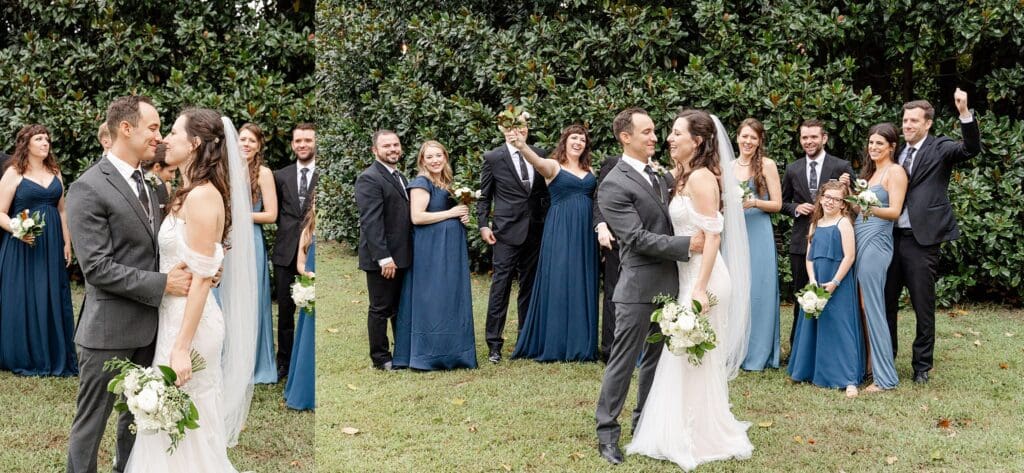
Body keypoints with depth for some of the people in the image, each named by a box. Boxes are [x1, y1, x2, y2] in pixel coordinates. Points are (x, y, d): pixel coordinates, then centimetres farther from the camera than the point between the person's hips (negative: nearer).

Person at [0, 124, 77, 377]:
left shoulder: (55, 173, 11)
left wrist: (67, 243, 8)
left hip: (52, 247, 5)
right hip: (23, 246, -4)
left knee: (53, 300, 6)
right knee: (24, 300, 0)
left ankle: (55, 357, 14)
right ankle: (26, 358, 10)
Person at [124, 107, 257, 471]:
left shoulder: (202, 196, -18)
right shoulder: (190, 194, 11)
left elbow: (201, 278, -21)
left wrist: (182, 347, -22)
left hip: (189, 321, -9)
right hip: (177, 315, 9)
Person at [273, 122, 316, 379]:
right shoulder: (280, 176, 9)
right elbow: (275, 212, 13)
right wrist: (286, 232, -1)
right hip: (286, 251, 3)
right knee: (285, 310, 9)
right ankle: (284, 362, 20)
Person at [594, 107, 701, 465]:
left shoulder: (660, 175, 12)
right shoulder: (613, 185, -12)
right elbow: (638, 238, -19)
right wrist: (687, 245, -20)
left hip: (668, 284, 8)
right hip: (639, 287, -8)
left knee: (656, 358, 16)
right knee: (623, 361, 0)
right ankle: (607, 432, 9)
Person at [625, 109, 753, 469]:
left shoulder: (701, 177, -17)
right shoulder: (682, 176, 12)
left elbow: (713, 235, -21)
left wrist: (701, 288, -24)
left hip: (703, 276, -10)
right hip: (688, 273, 10)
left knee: (697, 357, 0)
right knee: (688, 357, 16)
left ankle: (703, 439, 13)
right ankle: (690, 432, 28)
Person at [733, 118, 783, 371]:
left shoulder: (767, 165, -1)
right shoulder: (729, 166, 10)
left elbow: (777, 204, -2)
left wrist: (754, 202, -18)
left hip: (758, 233, -4)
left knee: (757, 291, -2)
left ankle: (758, 354, 6)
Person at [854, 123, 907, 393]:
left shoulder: (895, 172, -4)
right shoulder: (869, 172, 20)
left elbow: (895, 211, -14)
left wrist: (871, 209, -30)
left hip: (876, 242, -8)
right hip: (859, 240, 8)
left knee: (872, 308, -9)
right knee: (860, 308, 6)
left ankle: (885, 377, -5)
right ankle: (865, 365, 12)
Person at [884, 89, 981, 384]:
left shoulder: (940, 149, -2)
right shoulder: (896, 151, 13)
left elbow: (971, 148, -20)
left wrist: (964, 112, -32)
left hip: (922, 239, -5)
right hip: (891, 237, 5)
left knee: (923, 307, 4)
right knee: (886, 302, 12)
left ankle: (922, 366, 16)